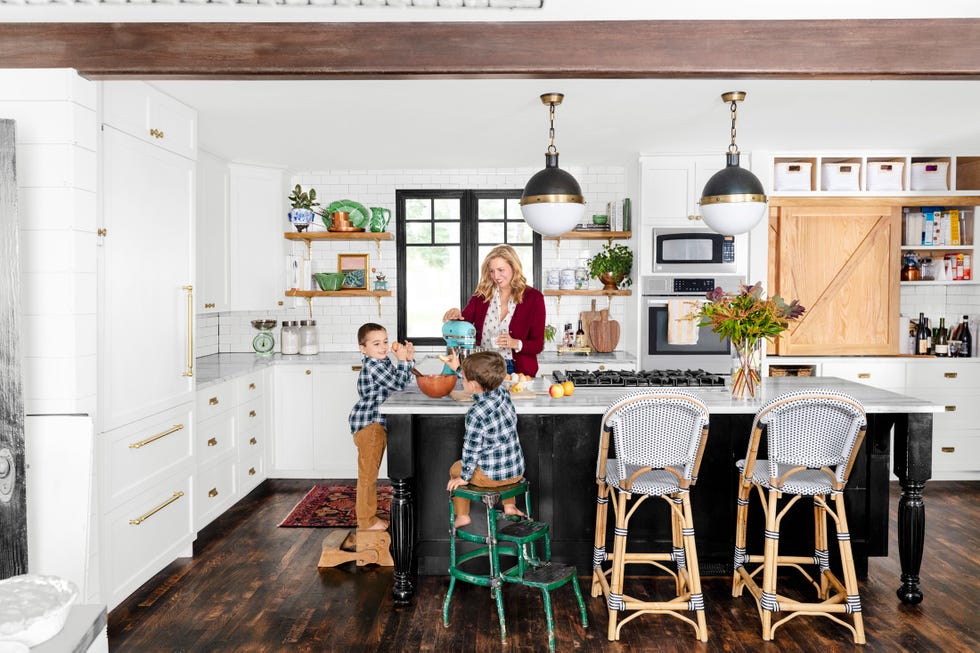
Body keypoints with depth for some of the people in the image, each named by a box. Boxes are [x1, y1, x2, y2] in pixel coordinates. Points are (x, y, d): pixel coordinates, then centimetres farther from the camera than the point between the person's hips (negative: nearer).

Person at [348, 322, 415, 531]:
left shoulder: (383, 363, 14)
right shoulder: (372, 366, -18)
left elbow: (400, 381, 14)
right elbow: (398, 384, -20)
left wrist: (408, 359, 5)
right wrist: (403, 360, -14)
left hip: (377, 425, 10)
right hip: (369, 425, -10)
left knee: (370, 471, 21)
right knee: (368, 472, -2)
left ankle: (363, 508, 36)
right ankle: (366, 521, 7)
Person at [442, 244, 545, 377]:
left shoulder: (533, 297, 0)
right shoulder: (482, 295, 8)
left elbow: (538, 345, -1)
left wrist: (516, 344, -18)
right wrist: (456, 315, -16)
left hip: (517, 371, -1)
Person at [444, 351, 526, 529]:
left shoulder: (475, 415, -25)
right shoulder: (503, 392, -6)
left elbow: (471, 450, -17)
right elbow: (481, 382, 15)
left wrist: (464, 477, -2)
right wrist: (459, 368, 26)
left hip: (491, 476, -6)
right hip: (517, 471, 6)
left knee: (455, 468, 22)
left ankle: (462, 515, 27)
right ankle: (510, 506, 39)